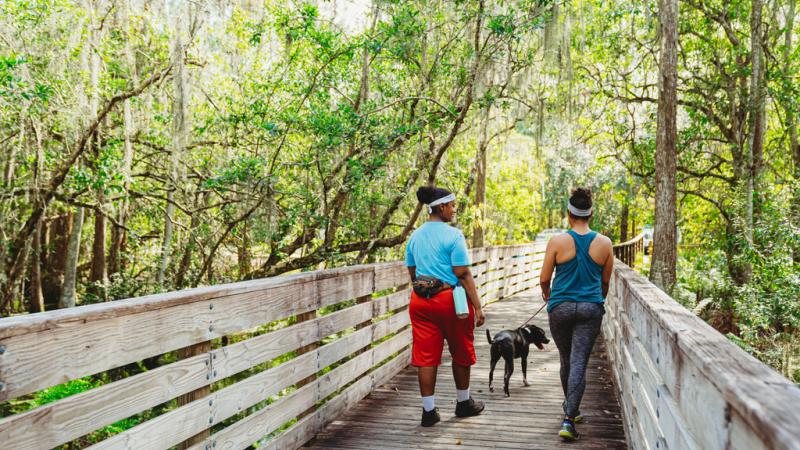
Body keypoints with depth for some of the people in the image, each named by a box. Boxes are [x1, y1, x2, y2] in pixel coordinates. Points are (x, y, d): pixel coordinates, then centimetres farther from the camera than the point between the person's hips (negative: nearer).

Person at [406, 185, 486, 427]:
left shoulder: (415, 236, 7)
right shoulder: (453, 235, -12)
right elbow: (463, 274, -15)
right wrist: (478, 306, -11)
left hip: (420, 300, 5)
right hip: (450, 299, -5)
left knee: (426, 355, 7)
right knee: (461, 353, 14)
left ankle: (429, 410, 10)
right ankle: (464, 403, 30)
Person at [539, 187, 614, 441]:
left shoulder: (558, 241, -7)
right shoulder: (604, 243, -1)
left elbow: (544, 279, -2)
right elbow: (606, 281, 12)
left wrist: (547, 294, 20)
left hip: (561, 307, 0)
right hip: (591, 308, 0)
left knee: (566, 360, 18)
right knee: (579, 363, -1)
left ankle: (571, 410, 35)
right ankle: (568, 419, -9)